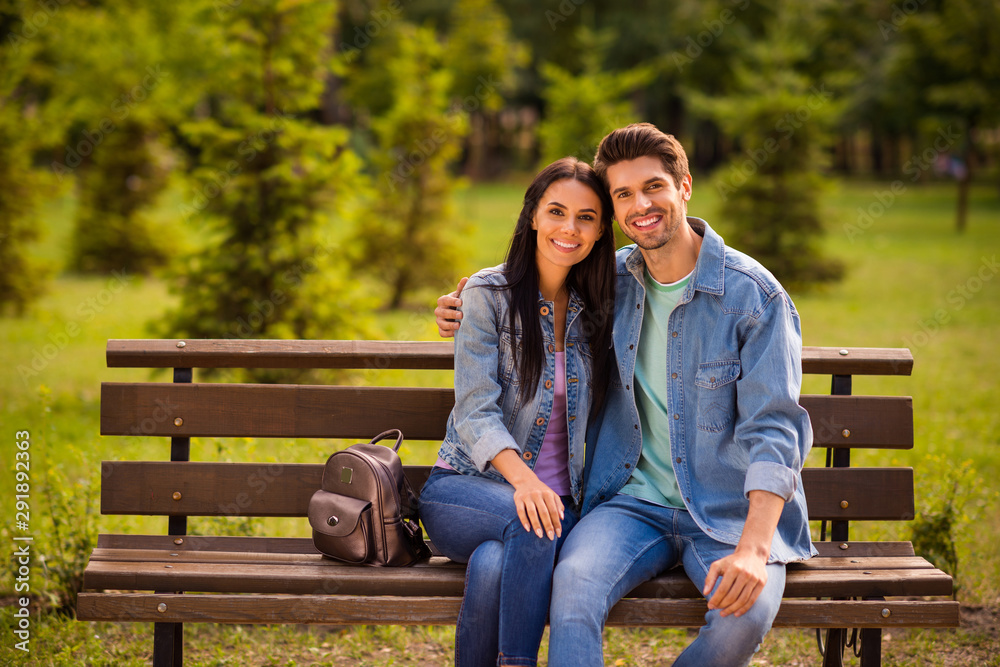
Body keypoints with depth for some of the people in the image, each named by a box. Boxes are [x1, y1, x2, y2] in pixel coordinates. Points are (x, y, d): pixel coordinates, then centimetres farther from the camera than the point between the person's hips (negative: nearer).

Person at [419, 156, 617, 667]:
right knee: (532, 523, -36)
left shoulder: (596, 311, 10)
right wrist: (522, 478, -30)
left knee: (494, 564, -33)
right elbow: (476, 410, -12)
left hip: (556, 498, 2)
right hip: (464, 490, -2)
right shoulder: (488, 294, -2)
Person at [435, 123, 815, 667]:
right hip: (636, 501, 3)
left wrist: (753, 548, -27)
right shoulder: (613, 281, 8)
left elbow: (771, 431, -13)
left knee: (747, 608, -33)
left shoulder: (755, 295, -6)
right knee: (575, 581, -31)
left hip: (729, 509, -2)